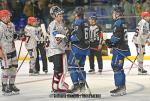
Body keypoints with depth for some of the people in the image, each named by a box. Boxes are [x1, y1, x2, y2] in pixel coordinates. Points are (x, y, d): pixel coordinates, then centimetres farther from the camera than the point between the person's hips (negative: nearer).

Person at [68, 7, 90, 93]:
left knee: (72, 65, -3)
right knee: (81, 66, 16)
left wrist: (69, 38, -8)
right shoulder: (86, 23, 12)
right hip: (85, 48, 8)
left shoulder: (77, 23, -13)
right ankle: (82, 84, 15)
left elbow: (78, 36, -22)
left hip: (77, 47, -8)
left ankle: (76, 85, -7)